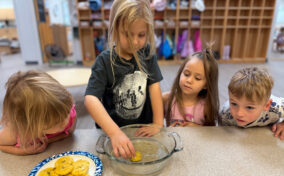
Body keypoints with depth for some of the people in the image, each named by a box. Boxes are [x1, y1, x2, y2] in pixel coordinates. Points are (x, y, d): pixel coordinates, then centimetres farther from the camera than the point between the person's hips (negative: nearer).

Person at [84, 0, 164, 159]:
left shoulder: (147, 54, -4)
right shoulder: (105, 61, -15)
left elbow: (154, 86, -7)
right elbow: (90, 99, -25)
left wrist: (158, 124, -13)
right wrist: (115, 133, -37)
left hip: (143, 128, 2)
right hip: (113, 130, -2)